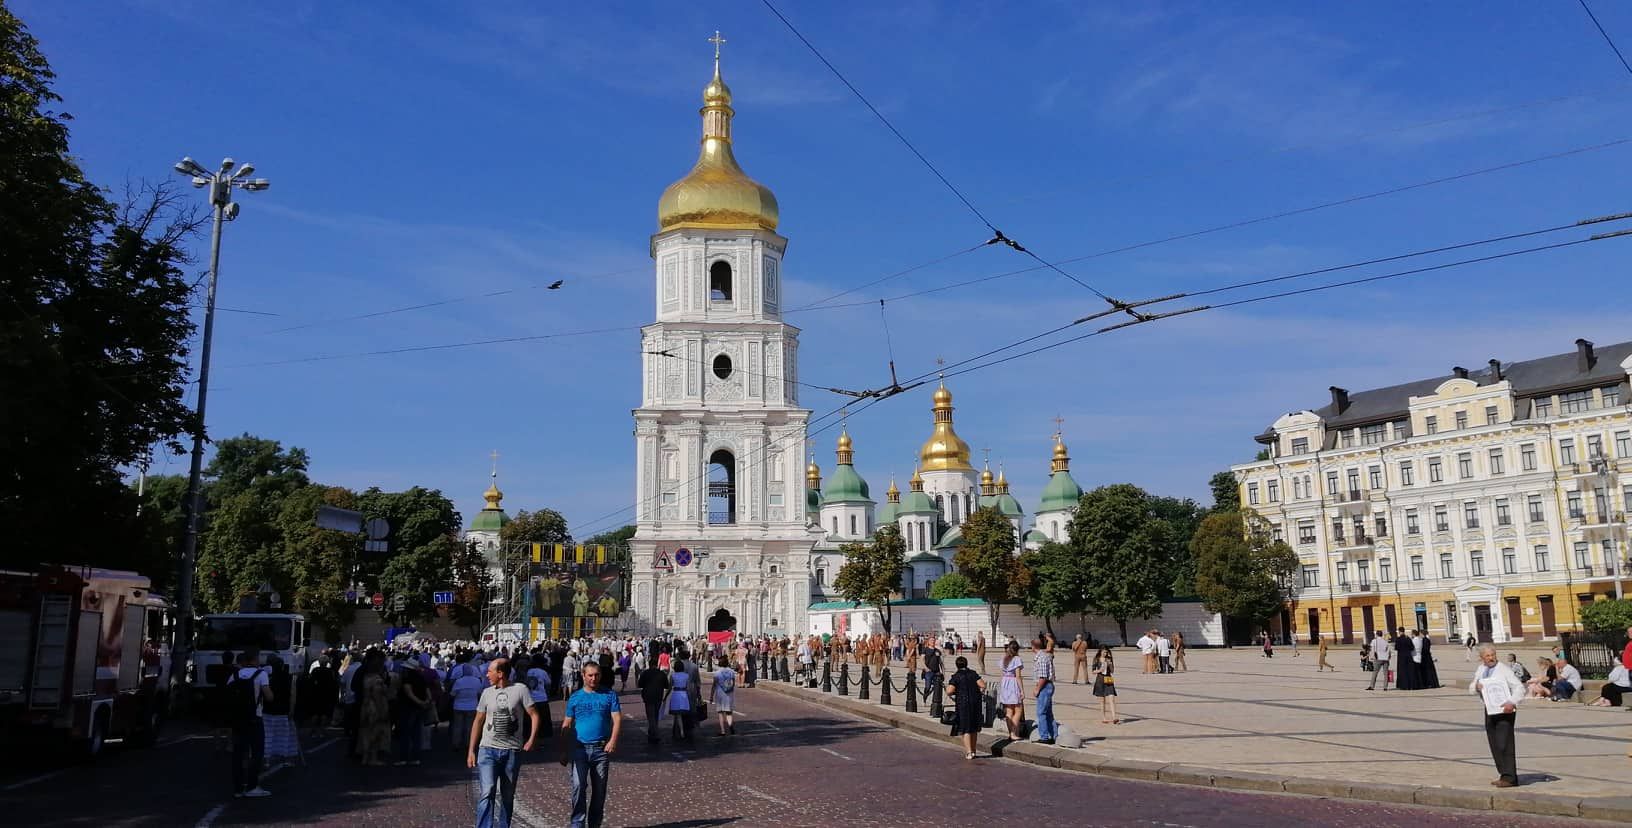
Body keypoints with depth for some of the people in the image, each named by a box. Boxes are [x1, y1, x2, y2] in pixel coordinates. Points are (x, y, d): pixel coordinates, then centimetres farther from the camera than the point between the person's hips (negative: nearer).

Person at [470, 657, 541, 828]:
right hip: (488, 749, 1)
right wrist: (471, 750, 7)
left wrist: (531, 740, -12)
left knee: (507, 796, 9)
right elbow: (478, 722, 11)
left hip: (512, 751, -1)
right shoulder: (487, 692, 5)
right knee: (487, 792, -15)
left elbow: (534, 715, -1)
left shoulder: (520, 690, -3)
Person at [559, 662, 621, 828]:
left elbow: (617, 719, -3)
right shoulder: (575, 698, 6)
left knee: (599, 789, 7)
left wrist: (613, 741, -19)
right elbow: (566, 726, 8)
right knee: (578, 786, -15)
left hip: (602, 749, 1)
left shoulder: (609, 695, 3)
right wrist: (564, 752, 4)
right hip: (580, 748, 0)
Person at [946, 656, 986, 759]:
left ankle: (969, 752, -5)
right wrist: (979, 691, 16)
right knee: (974, 728, 16)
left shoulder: (956, 677, -7)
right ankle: (973, 750, 24)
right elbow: (983, 686, -4)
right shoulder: (973, 674, 3)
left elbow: (949, 691, -17)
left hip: (963, 704, -4)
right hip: (976, 703, 4)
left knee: (965, 729, 2)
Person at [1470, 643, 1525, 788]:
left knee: (1504, 743, -11)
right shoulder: (1480, 670, 10)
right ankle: (1504, 775, 20)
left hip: (1505, 710, -7)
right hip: (1490, 710, 7)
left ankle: (1509, 777, -8)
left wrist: (1512, 702, -30)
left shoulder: (1503, 669, -9)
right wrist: (1476, 686, -7)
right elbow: (1471, 689, 17)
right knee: (1494, 745, 10)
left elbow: (1519, 687, -15)